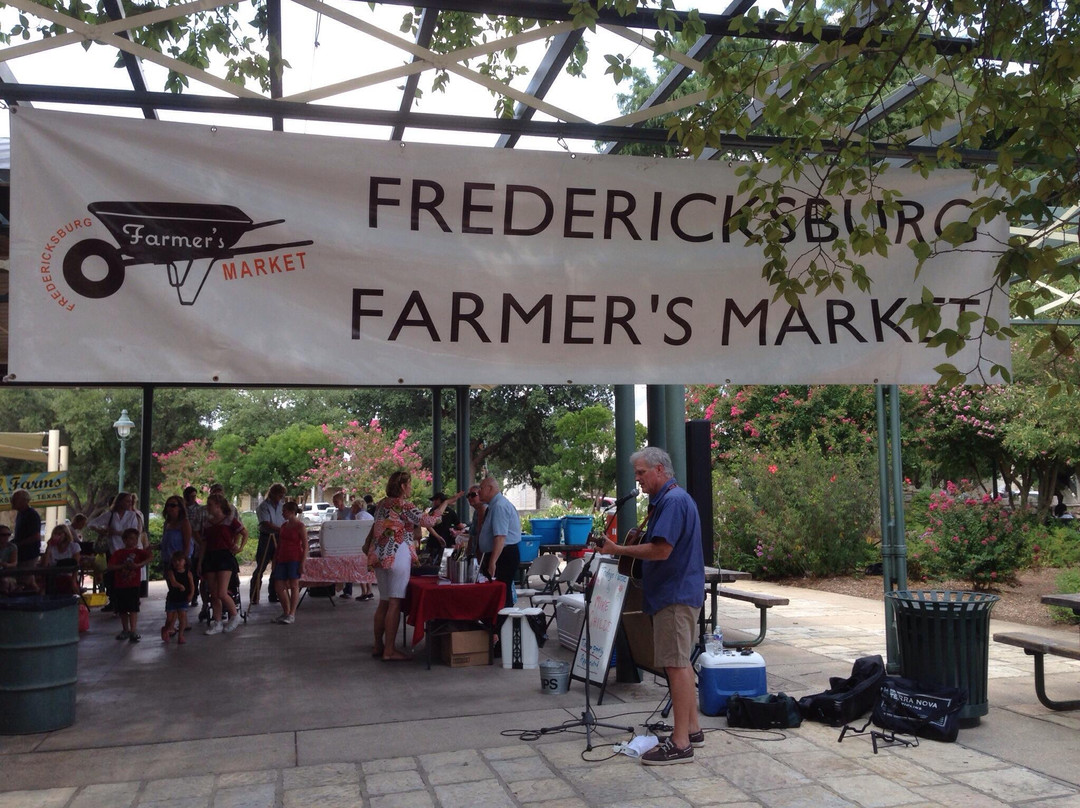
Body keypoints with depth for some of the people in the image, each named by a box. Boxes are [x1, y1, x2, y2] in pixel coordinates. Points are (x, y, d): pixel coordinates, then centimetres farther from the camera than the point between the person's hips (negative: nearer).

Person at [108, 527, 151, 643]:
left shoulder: (139, 552, 1)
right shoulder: (118, 553, 5)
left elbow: (149, 559, -14)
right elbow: (110, 567, -4)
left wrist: (138, 565, -24)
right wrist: (123, 566, -14)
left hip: (133, 585, -3)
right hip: (119, 586, 3)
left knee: (133, 608, -8)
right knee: (122, 609, 12)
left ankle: (133, 631, -9)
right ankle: (125, 630, 26)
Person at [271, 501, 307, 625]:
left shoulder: (300, 526, -6)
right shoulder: (283, 526, 14)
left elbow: (305, 546, -9)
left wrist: (302, 563, -16)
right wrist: (275, 561, 14)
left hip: (295, 559, -7)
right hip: (282, 559, 7)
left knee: (294, 585, -5)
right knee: (279, 585, 5)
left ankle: (292, 615, -2)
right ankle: (286, 612, 17)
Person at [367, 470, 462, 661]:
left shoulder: (382, 503, 12)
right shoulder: (404, 506, -11)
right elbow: (429, 521, -12)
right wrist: (446, 503, -4)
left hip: (379, 556, 8)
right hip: (397, 556, -8)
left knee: (384, 602, 15)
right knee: (395, 603, -5)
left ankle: (378, 646, 21)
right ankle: (389, 651, -4)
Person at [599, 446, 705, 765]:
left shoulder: (673, 501, -17)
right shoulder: (667, 499, 17)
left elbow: (661, 550, -25)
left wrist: (618, 549, -17)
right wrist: (631, 546, 9)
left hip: (675, 595, -11)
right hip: (678, 593, 11)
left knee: (676, 665, -7)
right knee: (680, 663, 17)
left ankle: (680, 744, -3)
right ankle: (692, 730, 26)